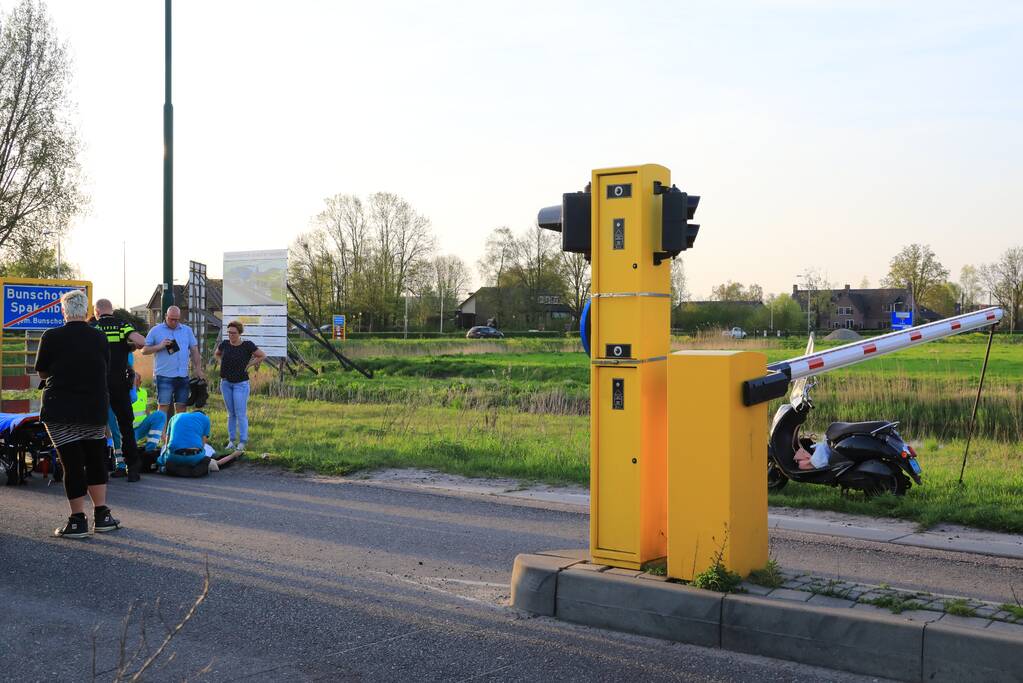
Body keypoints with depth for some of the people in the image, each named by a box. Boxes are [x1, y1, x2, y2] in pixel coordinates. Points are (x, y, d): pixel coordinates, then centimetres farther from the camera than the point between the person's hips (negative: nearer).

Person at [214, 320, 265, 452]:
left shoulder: (247, 345, -11)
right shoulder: (225, 344, 1)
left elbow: (263, 355, -4)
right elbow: (217, 354, 22)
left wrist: (249, 365, -6)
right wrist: (223, 364, 7)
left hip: (241, 384, -4)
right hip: (225, 383, 4)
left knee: (241, 414, -7)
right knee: (231, 414, 11)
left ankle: (242, 442, -4)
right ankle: (231, 441, 15)